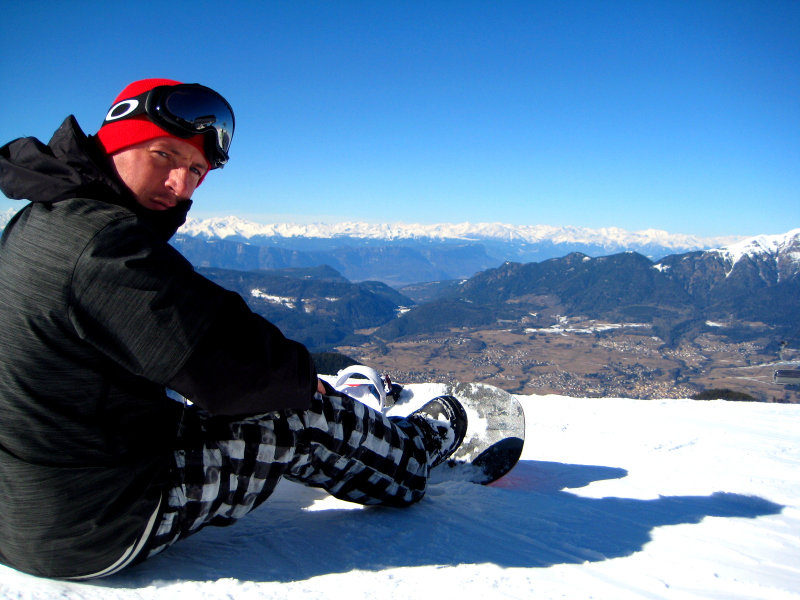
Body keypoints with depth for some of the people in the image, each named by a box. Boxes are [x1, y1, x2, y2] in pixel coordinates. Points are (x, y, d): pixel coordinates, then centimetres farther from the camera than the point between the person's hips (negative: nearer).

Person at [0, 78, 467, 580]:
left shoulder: (43, 219, 5)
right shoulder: (104, 245, -29)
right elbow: (230, 368, -27)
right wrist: (302, 378, -8)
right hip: (94, 529, -10)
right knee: (307, 417, -3)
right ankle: (415, 454, 26)